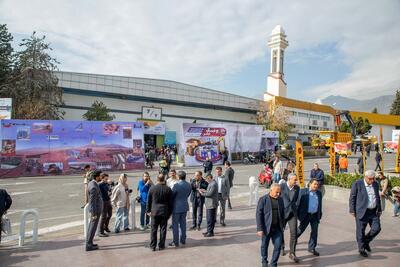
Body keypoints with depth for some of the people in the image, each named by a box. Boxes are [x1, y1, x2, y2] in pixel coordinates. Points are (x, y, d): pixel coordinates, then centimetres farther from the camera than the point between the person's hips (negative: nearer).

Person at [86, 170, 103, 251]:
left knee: (91, 226, 17)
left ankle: (89, 243, 28)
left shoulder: (91, 183, 5)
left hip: (95, 208, 10)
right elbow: (92, 202, -23)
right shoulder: (94, 187, -26)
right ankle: (89, 245, 10)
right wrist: (94, 214, -19)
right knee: (93, 227, 1)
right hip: (96, 209, -10)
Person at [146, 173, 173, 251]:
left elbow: (148, 201, 1)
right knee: (163, 229, 8)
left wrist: (148, 210, 12)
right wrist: (170, 212, 9)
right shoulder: (168, 189, -6)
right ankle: (161, 246, 14)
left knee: (154, 229, 9)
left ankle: (153, 246, 13)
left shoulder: (152, 188, -5)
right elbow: (170, 202, 0)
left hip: (154, 212, 0)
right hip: (164, 212, 0)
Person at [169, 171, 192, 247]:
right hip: (185, 206, 6)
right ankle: (183, 240, 25)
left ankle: (176, 242, 9)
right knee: (183, 224, 17)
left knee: (175, 225, 4)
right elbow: (188, 194, 8)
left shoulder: (176, 185, -20)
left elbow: (171, 195, -10)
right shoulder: (189, 185, -2)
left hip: (177, 207, -6)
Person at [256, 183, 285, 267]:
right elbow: (258, 214, -11)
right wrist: (260, 229, -15)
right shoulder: (263, 200, -10)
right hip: (266, 228, -3)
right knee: (264, 246, 12)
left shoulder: (280, 200, 5)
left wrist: (282, 226, 11)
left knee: (278, 246, 0)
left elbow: (282, 214, 13)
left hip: (277, 229, 3)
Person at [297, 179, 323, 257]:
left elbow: (320, 205, 16)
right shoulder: (303, 191, -5)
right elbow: (298, 203, -5)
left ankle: (312, 248, 21)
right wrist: (297, 214, -8)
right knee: (300, 230, 4)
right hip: (305, 215, -4)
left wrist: (320, 215, 12)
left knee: (314, 232, 7)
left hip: (315, 216, 4)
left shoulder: (319, 193, 9)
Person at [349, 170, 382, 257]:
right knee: (360, 231, 3)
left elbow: (377, 197, 17)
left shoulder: (375, 184, 7)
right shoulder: (357, 184, -11)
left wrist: (379, 210, 16)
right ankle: (361, 248, 20)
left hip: (374, 212, 5)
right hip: (362, 212, -5)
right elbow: (352, 198, -7)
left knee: (376, 228, 2)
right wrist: (352, 211, -8)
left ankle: (366, 241, 28)